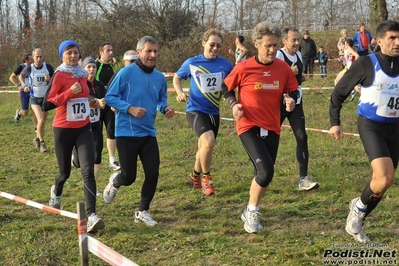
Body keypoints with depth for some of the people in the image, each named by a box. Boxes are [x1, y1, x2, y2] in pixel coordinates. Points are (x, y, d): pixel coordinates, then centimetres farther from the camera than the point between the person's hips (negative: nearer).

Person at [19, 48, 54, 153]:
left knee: (43, 121, 10)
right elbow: (21, 76, 13)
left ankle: (37, 139, 33)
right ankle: (42, 142, -2)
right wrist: (24, 86, -2)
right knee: (41, 120, -18)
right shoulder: (29, 69, -9)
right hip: (34, 98, -2)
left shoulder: (48, 67, -10)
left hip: (46, 98, 2)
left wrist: (49, 79, -21)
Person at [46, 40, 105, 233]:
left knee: (88, 171, -12)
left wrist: (90, 103, 5)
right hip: (63, 130, -4)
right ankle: (56, 192, 49)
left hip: (84, 129, 4)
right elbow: (48, 102, -15)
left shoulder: (82, 74, 8)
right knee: (65, 172, 11)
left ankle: (91, 216, -18)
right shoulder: (59, 75, -10)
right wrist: (70, 92, -24)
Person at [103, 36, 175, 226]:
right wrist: (130, 108, -21)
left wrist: (166, 108, -6)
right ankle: (114, 182, 38)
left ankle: (142, 212, 18)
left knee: (153, 174, -1)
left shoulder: (159, 77, 4)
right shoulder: (126, 73, -12)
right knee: (129, 176, 0)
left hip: (148, 134, 5)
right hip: (126, 133, -5)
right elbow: (109, 97, -9)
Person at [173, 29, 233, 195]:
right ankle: (206, 178, -4)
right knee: (209, 141, -26)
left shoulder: (226, 65, -2)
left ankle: (195, 176, 44)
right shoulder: (191, 63, -6)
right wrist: (180, 93, -9)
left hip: (214, 112, 4)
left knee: (204, 148, 17)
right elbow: (177, 78, 9)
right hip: (195, 110, -4)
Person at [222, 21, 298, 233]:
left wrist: (291, 101, -12)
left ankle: (250, 212, 36)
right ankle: (252, 212, 4)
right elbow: (226, 88, 4)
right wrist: (233, 104, -13)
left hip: (272, 128, 4)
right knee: (266, 171, -20)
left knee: (264, 174, 12)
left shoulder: (284, 68, -3)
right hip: (249, 126, -4)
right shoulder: (243, 68, -11)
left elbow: (293, 91, 10)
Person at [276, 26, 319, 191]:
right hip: (279, 103, -6)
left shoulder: (299, 55, 9)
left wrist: (301, 77, 5)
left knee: (302, 137, -7)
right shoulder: (278, 56, -16)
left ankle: (303, 179, -7)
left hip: (296, 103, 6)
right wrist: (289, 73, -25)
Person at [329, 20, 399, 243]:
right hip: (371, 126, -5)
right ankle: (359, 207, 9)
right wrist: (335, 122, -6)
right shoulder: (366, 63, -12)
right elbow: (339, 92, -4)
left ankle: (357, 219, 33)